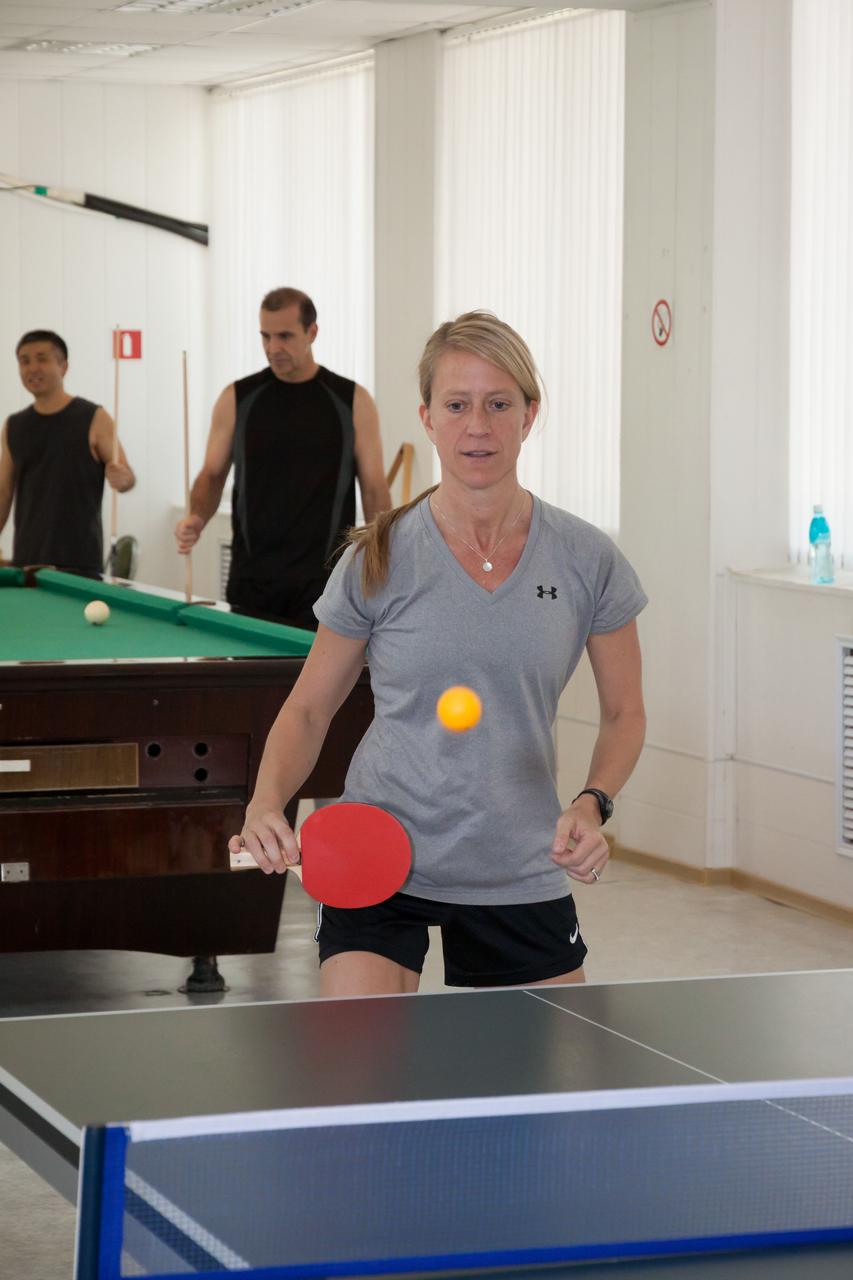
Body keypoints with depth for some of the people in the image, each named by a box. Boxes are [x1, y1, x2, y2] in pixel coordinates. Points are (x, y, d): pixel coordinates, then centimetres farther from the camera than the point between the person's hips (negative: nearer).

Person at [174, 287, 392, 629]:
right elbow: (213, 474, 11)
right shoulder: (237, 399, 6)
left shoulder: (352, 402, 3)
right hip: (251, 585, 1)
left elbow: (374, 489, 5)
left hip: (323, 585, -1)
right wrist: (197, 518, -11)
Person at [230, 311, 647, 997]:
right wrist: (267, 803, -15)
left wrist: (592, 804, -12)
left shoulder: (587, 560, -3)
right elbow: (308, 711, 4)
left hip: (523, 875, 2)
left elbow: (624, 714, 7)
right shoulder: (378, 560, -5)